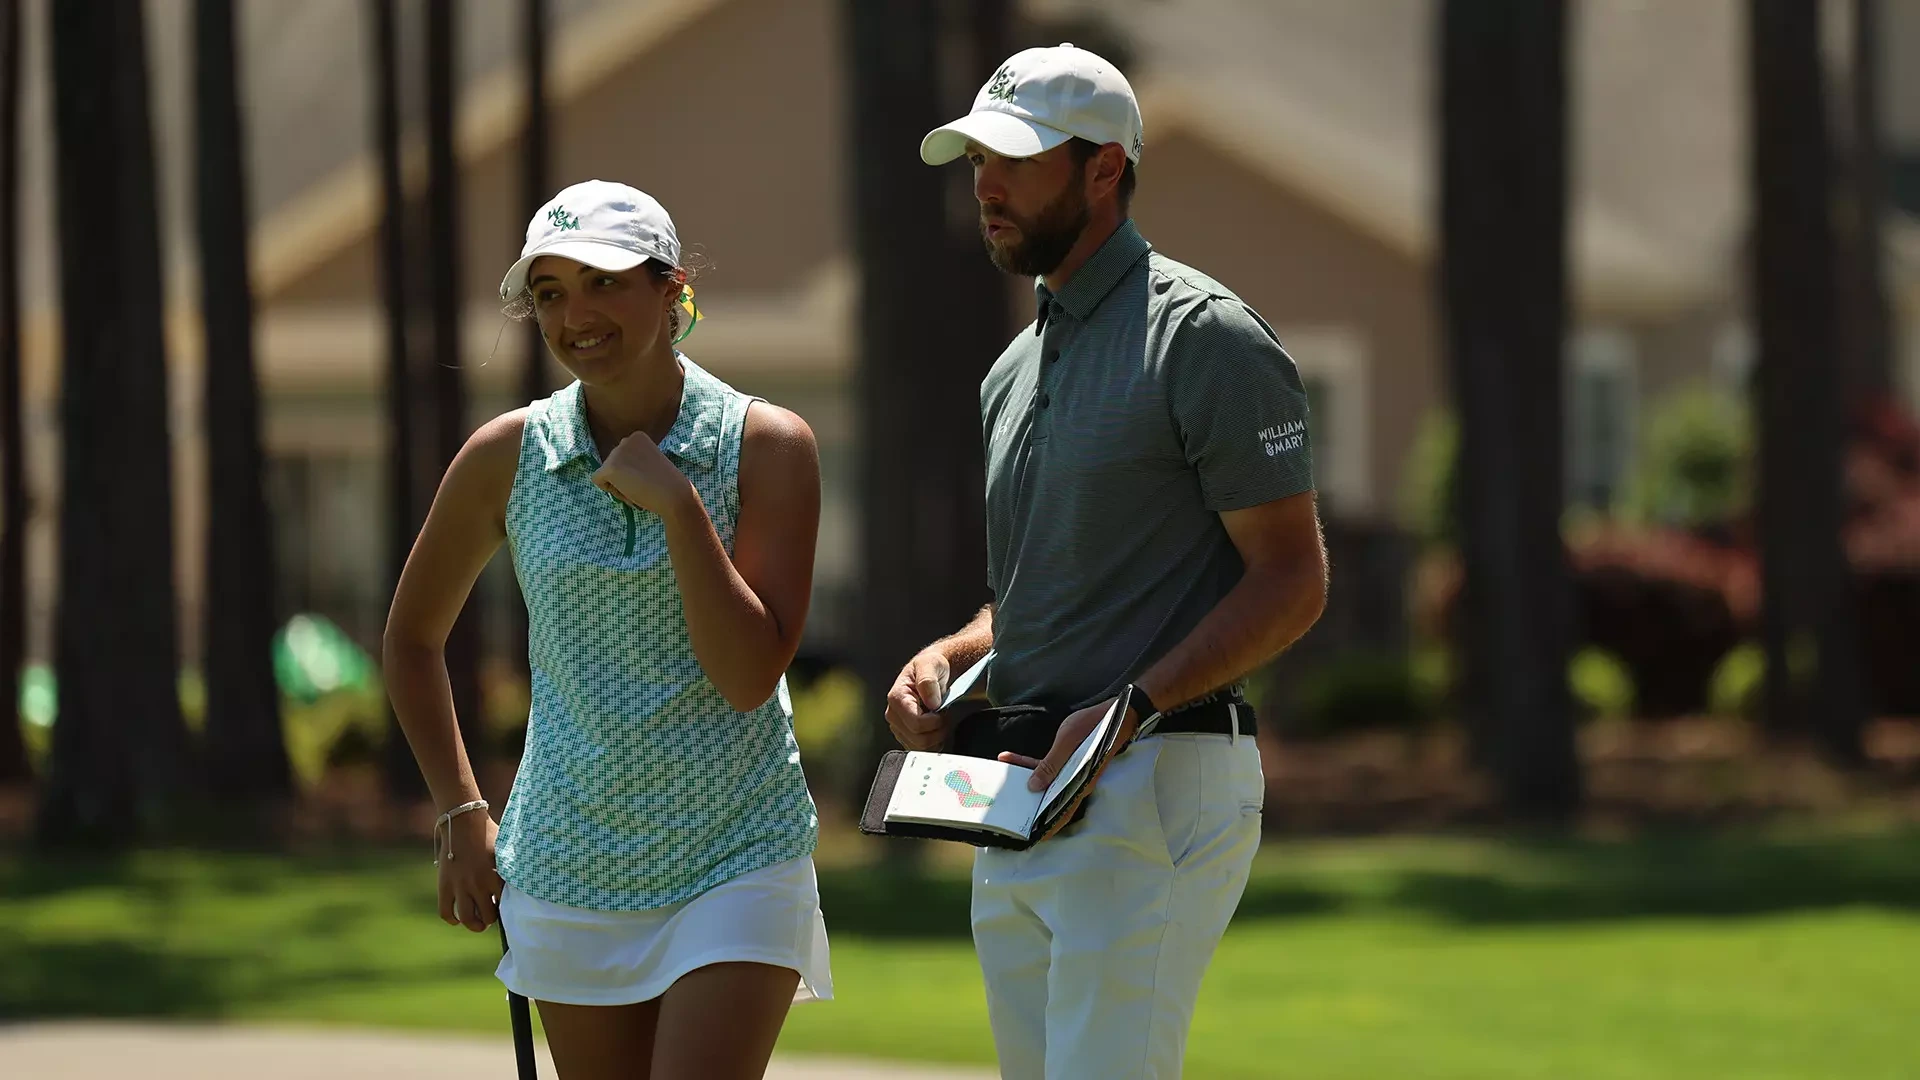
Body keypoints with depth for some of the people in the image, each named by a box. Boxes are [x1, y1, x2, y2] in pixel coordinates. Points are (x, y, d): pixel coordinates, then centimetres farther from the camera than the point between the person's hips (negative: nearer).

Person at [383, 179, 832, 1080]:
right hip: (568, 870, 3)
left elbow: (750, 675, -13)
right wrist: (460, 814, 10)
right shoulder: (508, 457, 1)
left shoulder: (765, 446, -5)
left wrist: (678, 505, -19)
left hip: (736, 863, -3)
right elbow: (412, 636, 16)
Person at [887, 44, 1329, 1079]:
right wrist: (947, 659, 6)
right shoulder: (1018, 368, 19)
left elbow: (1291, 578, -12)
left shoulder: (1202, 336, -8)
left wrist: (1133, 705, -23)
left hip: (1154, 794, -9)